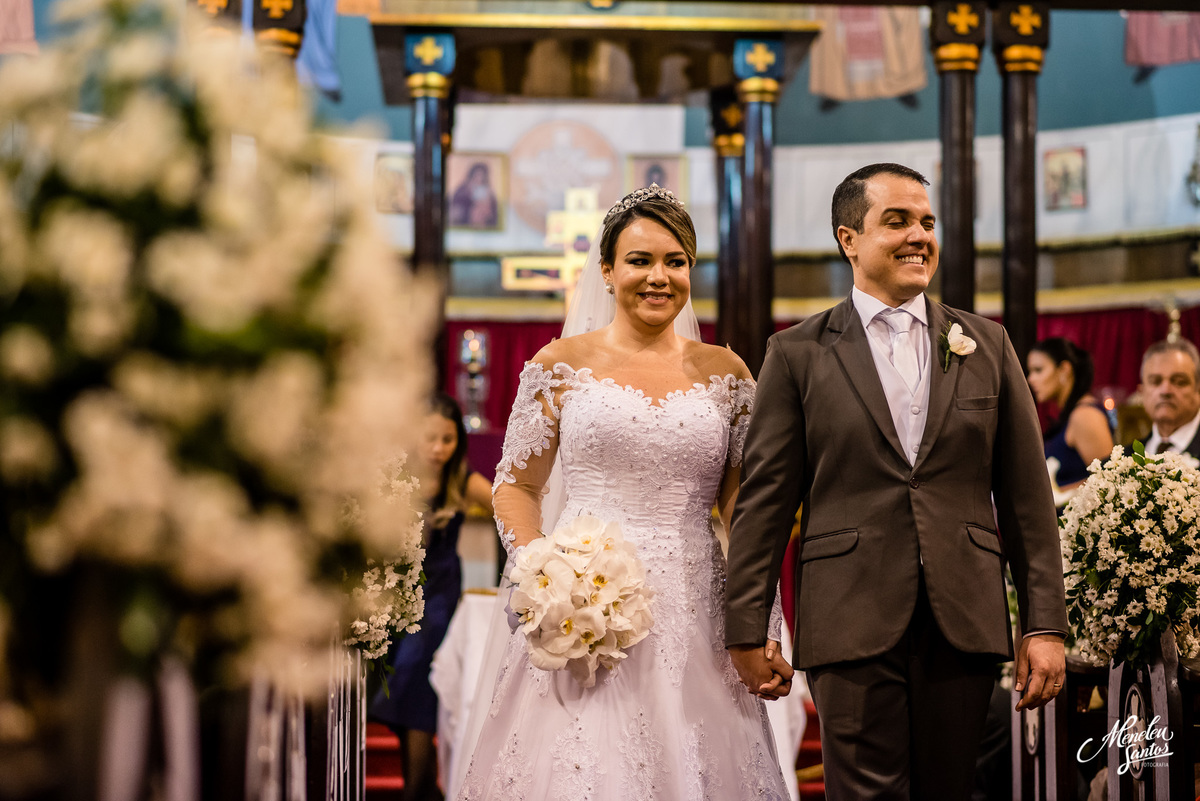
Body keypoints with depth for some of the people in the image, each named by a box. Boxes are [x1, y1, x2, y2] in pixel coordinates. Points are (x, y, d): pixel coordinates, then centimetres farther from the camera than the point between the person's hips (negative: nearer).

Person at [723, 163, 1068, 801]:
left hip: (964, 623, 3)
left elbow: (1026, 495, 9)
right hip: (853, 626, -2)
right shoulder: (797, 355, 4)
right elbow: (764, 501, 2)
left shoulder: (988, 346, 11)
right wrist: (746, 630, -1)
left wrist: (1045, 624, 3)